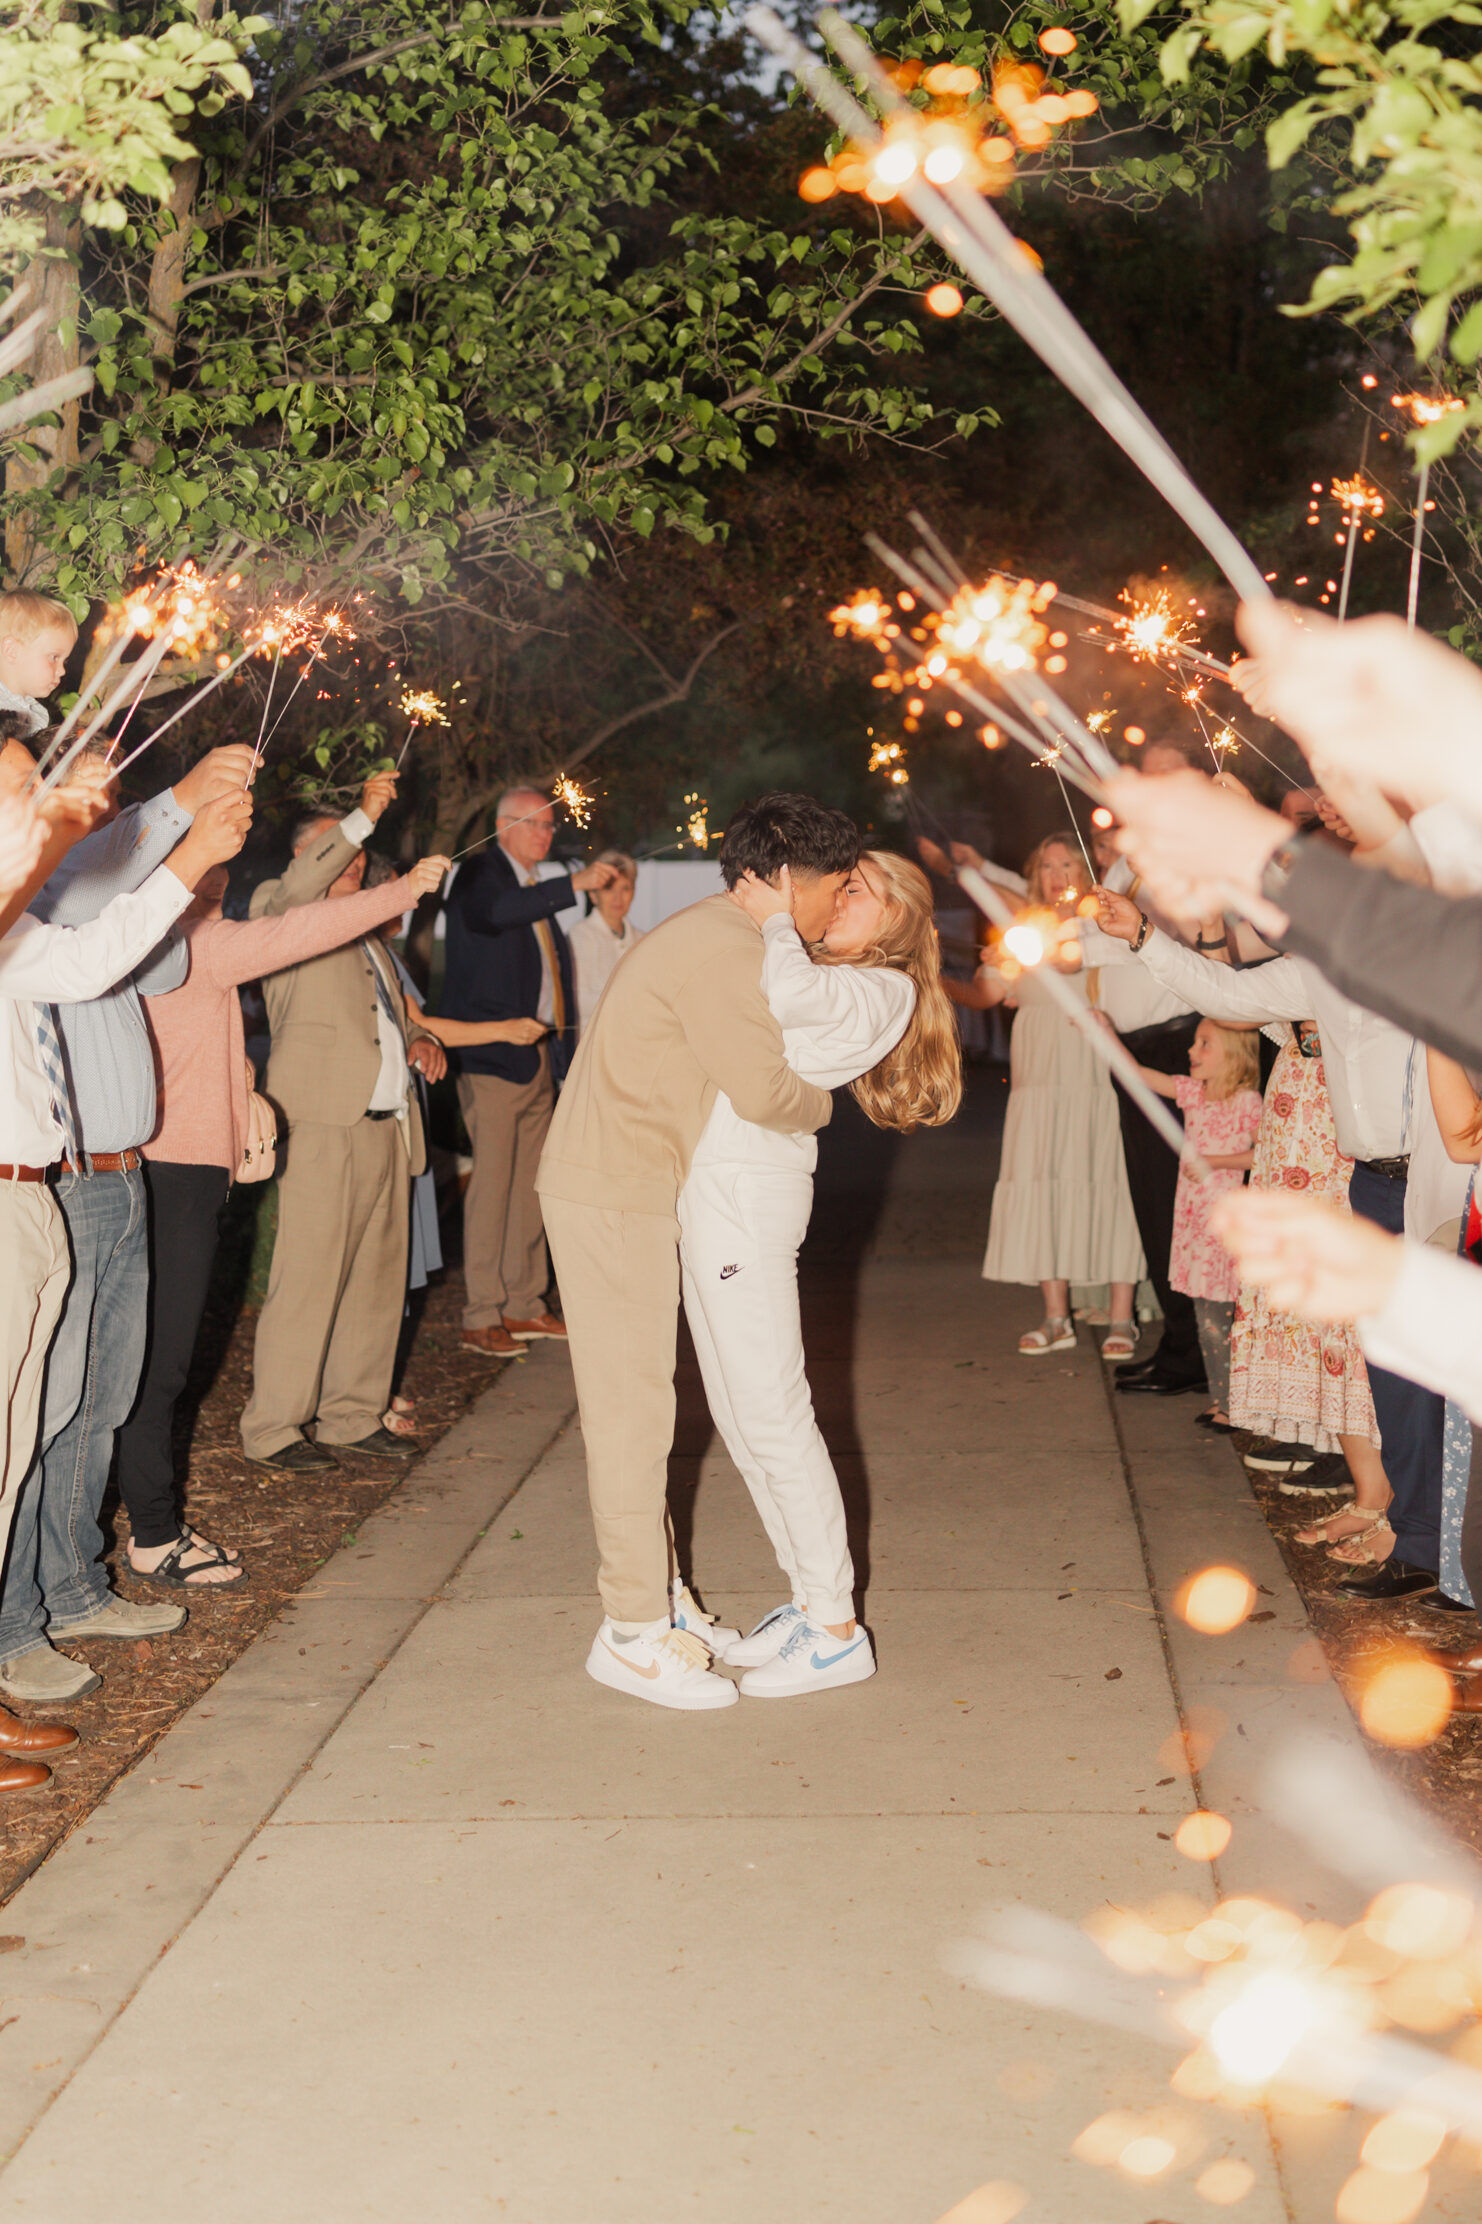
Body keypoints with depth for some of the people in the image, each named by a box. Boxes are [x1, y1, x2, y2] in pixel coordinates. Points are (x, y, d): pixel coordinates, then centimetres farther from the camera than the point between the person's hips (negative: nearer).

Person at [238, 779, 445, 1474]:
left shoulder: (364, 935, 27)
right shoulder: (279, 910, 2)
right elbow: (293, 892, -22)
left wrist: (417, 1040, 14)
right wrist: (362, 819, -26)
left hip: (386, 1125, 8)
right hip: (324, 1126, -8)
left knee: (377, 1278, 10)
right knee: (307, 1280, -7)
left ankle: (352, 1415, 20)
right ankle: (272, 1429, 2)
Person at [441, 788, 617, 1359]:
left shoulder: (539, 889, 19)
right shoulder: (483, 874, -6)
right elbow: (492, 912, -31)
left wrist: (564, 1041, 18)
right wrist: (574, 884, -37)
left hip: (539, 1056, 8)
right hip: (493, 1055, -8)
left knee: (529, 1182, 11)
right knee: (493, 1179, -9)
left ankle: (524, 1304, 18)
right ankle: (481, 1317, -5)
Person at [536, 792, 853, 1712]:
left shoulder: (720, 937, 16)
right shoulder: (725, 949, -18)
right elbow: (762, 1090, -21)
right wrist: (821, 1104, -2)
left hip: (629, 1191, 10)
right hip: (613, 1195, -10)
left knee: (642, 1397, 15)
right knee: (632, 1405, -5)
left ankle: (657, 1595, 24)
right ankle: (633, 1633, 2)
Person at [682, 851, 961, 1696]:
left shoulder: (883, 990, -4)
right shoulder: (822, 978, 22)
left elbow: (789, 991, -22)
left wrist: (776, 920, -8)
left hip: (749, 1186, -9)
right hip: (709, 1182, 9)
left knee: (772, 1414, -6)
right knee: (737, 1413, 12)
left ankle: (838, 1632, 2)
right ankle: (810, 1599, 22)